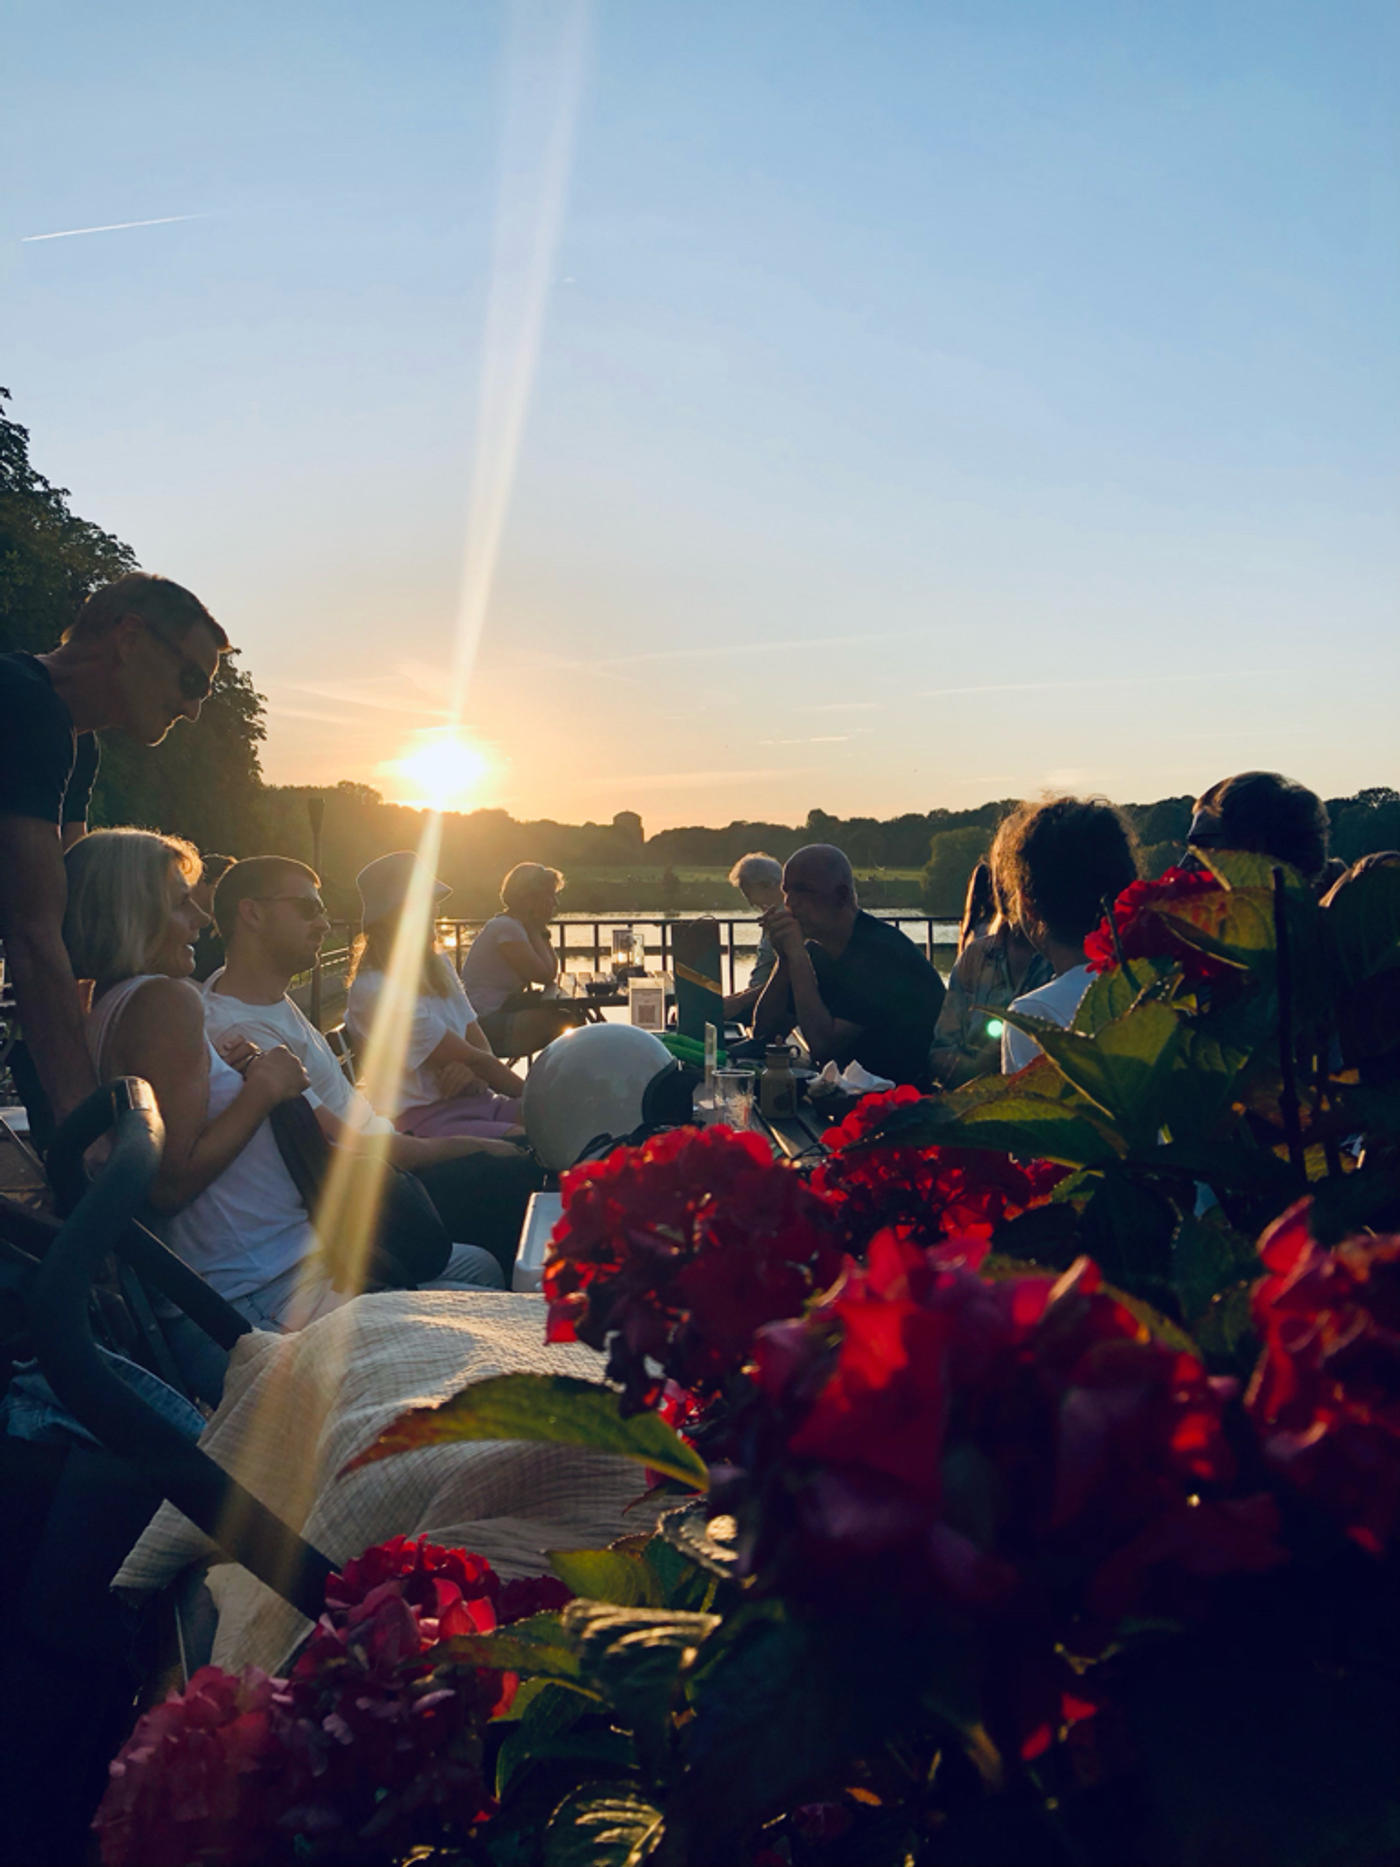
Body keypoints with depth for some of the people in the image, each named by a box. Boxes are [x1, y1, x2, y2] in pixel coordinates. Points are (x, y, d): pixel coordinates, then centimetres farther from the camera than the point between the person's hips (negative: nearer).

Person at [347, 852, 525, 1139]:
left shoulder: (438, 965, 14)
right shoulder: (373, 990, -14)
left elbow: (481, 1047, 12)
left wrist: (472, 1074, -12)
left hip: (475, 1099, 8)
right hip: (422, 1119, -8)